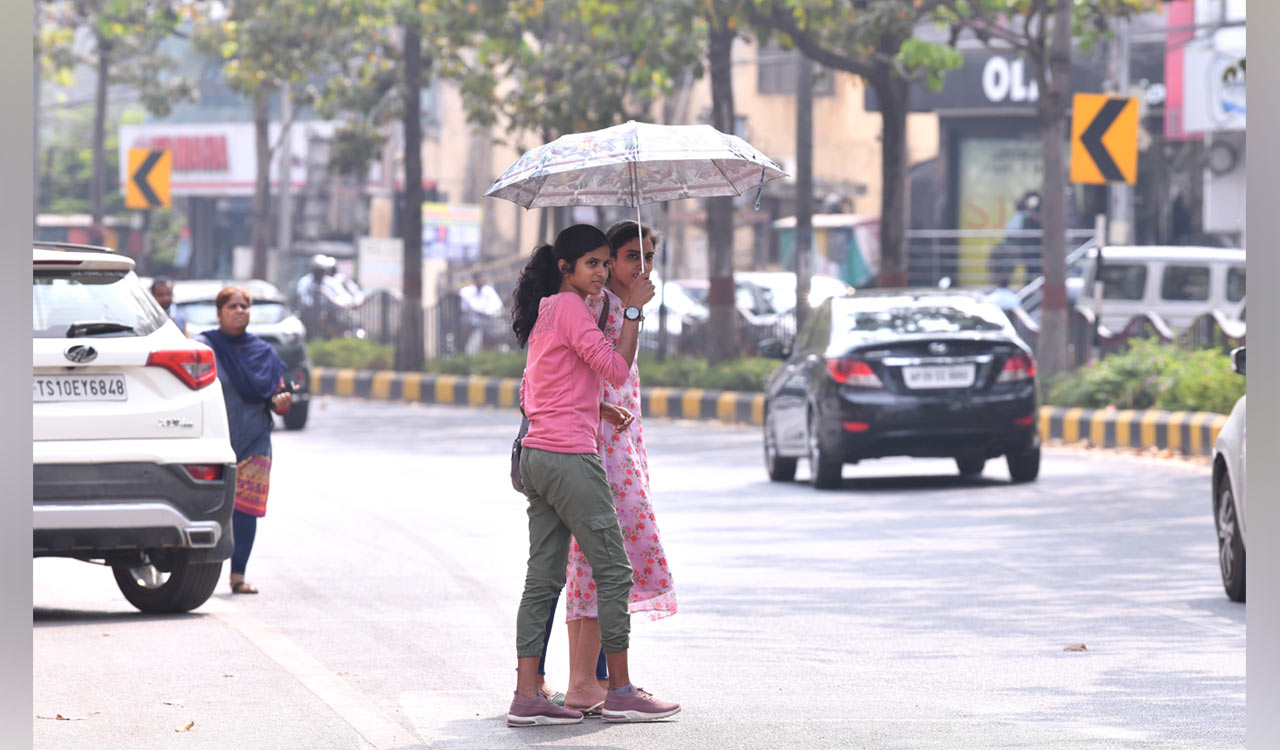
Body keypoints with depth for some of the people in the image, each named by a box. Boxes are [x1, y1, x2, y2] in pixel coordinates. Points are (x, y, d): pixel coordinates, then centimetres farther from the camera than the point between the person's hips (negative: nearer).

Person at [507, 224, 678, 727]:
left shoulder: (544, 314, 18)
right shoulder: (570, 308, -10)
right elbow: (617, 369, -16)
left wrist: (595, 411, 17)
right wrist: (633, 311, -10)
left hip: (536, 455, 9)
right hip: (569, 457, -9)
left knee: (544, 577, 6)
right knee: (614, 572, -1)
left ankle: (527, 696, 3)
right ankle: (620, 693, 2)